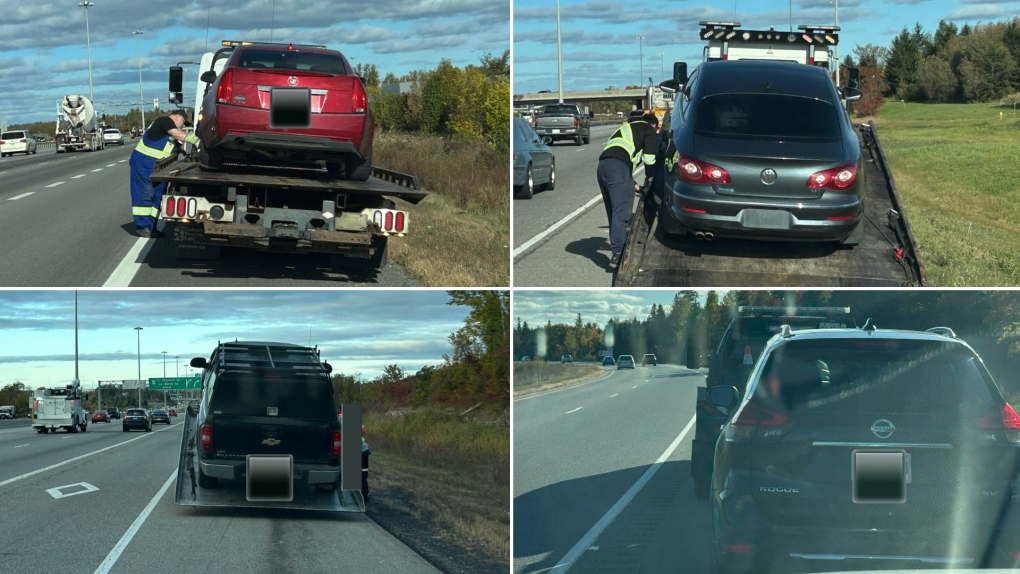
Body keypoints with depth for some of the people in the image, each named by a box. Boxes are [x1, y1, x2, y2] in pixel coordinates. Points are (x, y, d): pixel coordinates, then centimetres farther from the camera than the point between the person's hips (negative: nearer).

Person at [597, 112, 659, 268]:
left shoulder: (628, 128, 38)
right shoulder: (650, 130, 16)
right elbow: (649, 158, 3)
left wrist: (633, 184, 38)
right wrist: (649, 178, 20)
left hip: (602, 165, 8)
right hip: (617, 166, -8)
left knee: (613, 211, 16)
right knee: (621, 212, -13)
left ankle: (617, 249, 21)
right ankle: (617, 253, -22)